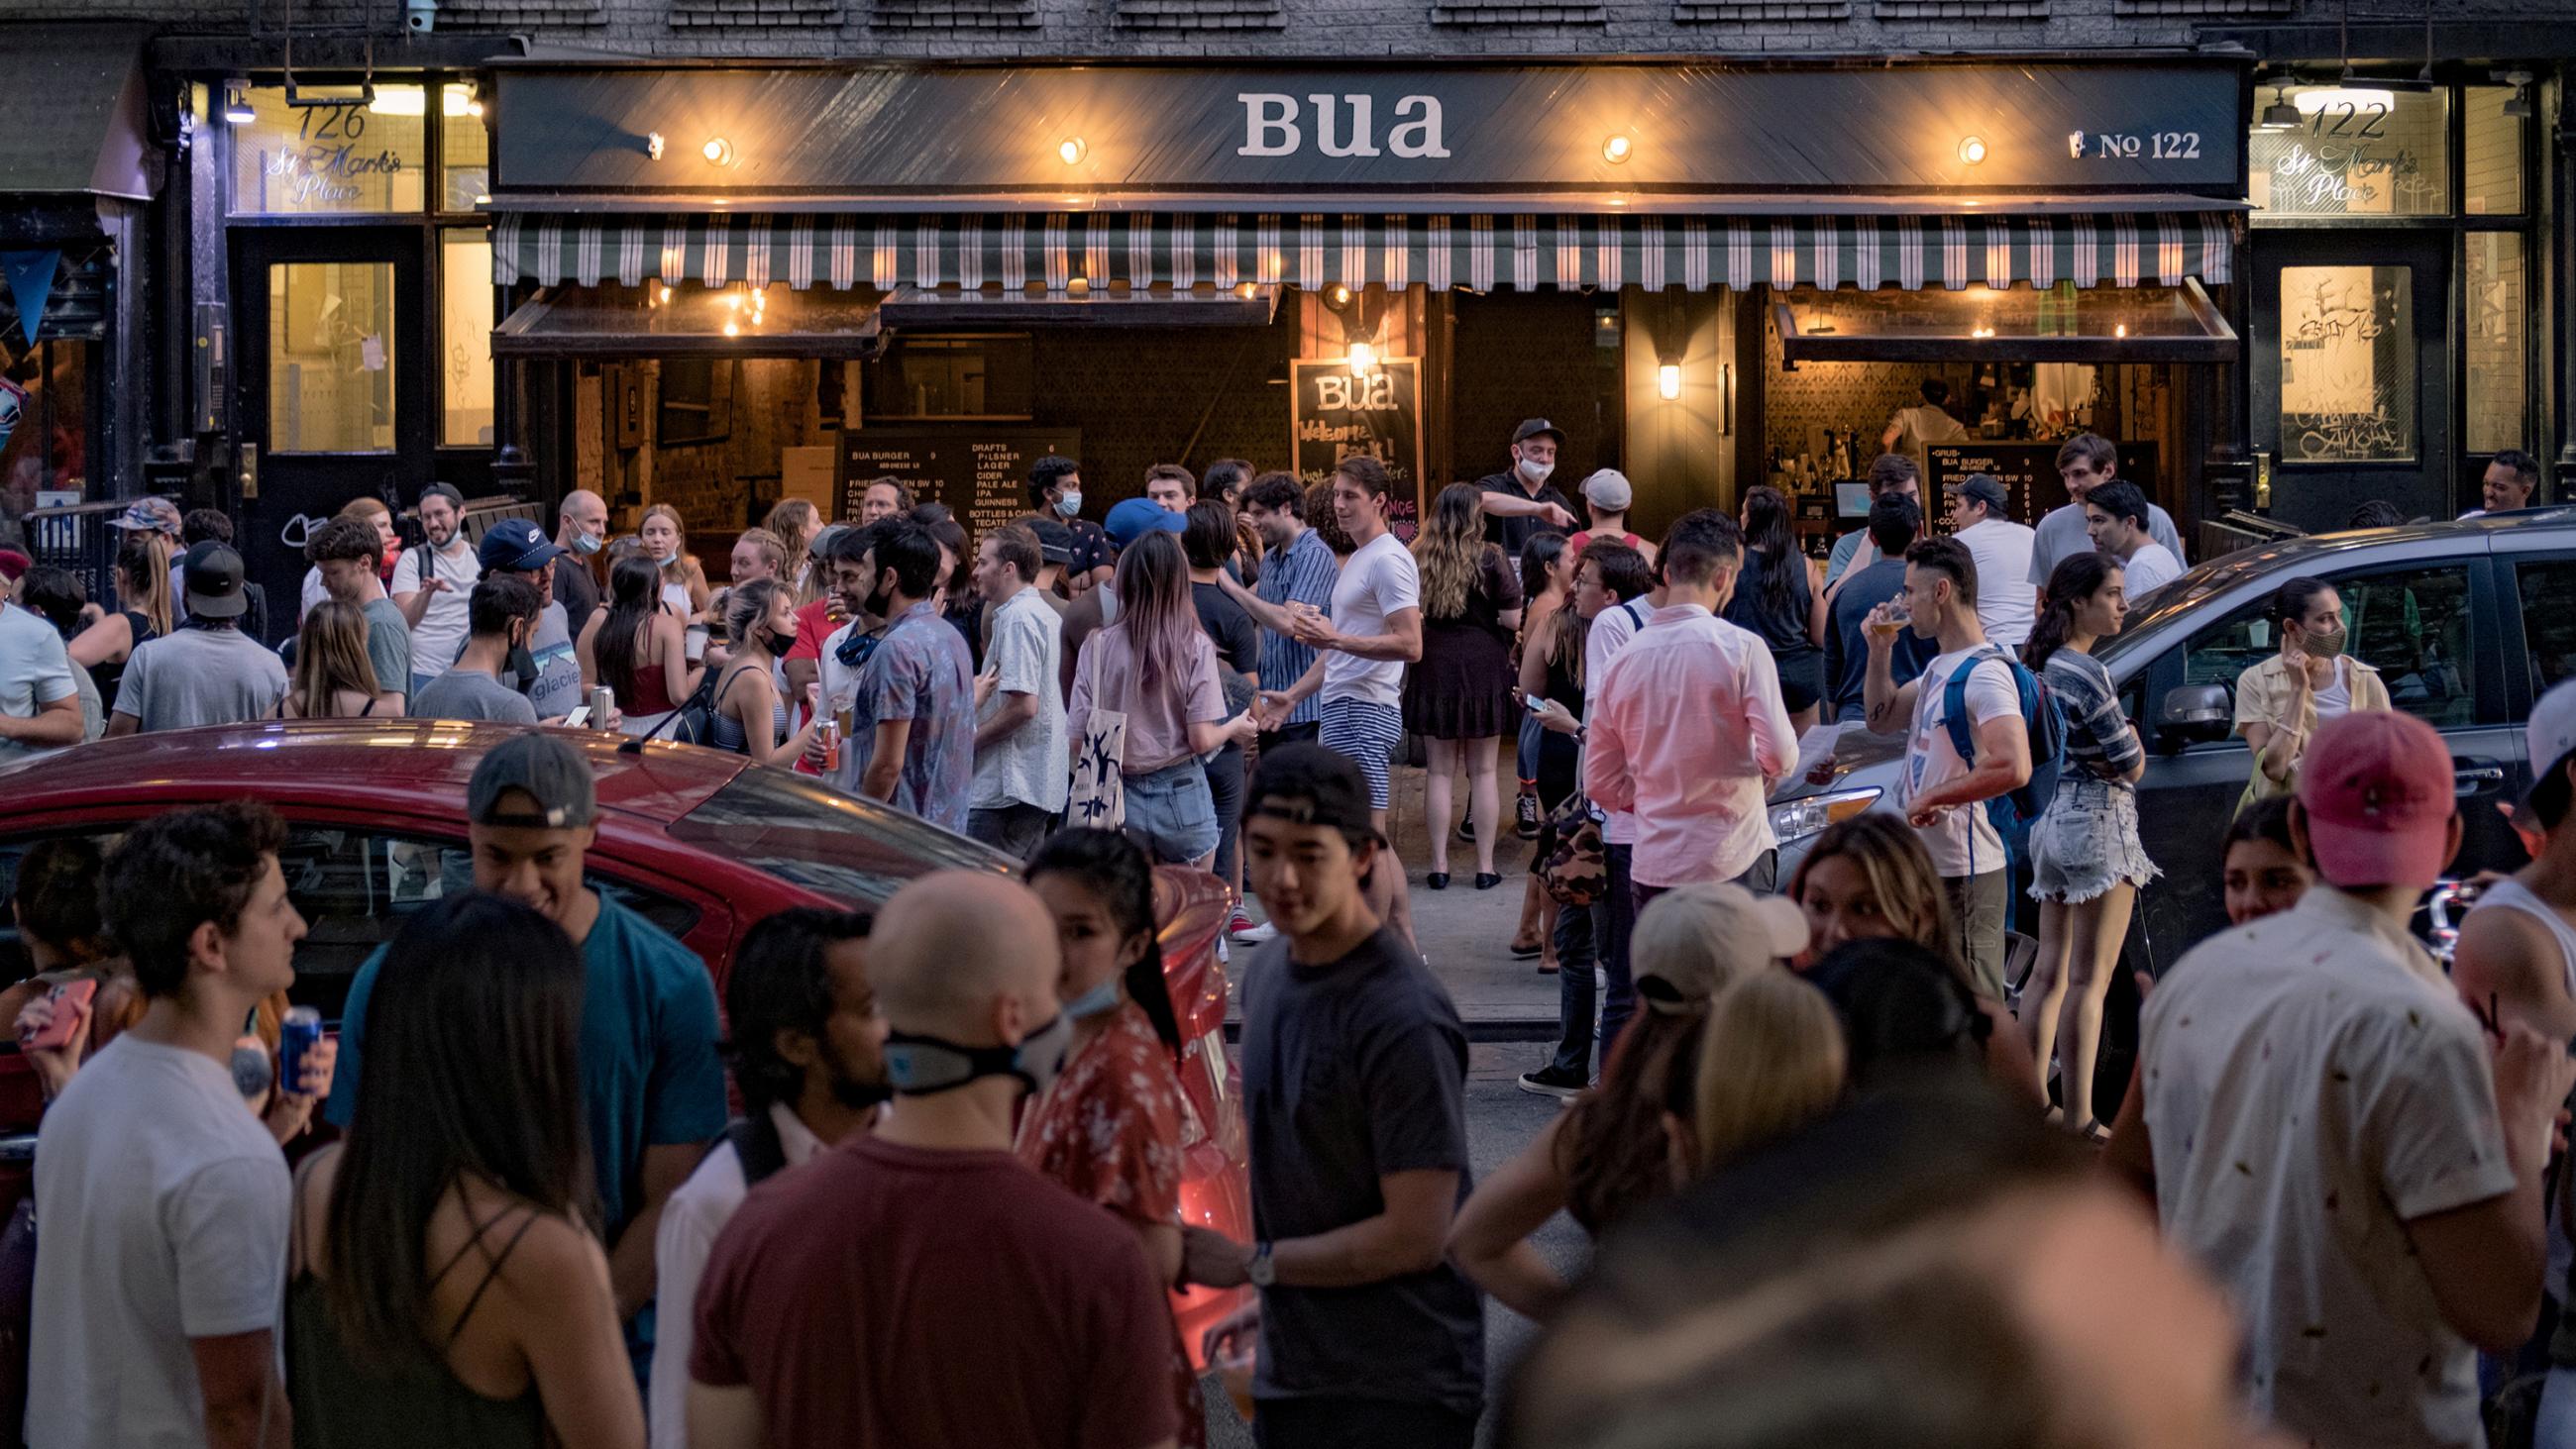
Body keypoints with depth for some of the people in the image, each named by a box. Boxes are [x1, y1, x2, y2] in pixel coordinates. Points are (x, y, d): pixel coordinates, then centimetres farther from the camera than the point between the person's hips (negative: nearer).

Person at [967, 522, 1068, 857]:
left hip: (1007, 790, -10)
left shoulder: (1018, 619, -14)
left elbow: (1024, 704, -22)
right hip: (1041, 786, 10)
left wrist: (969, 738, -12)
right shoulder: (1048, 615, 17)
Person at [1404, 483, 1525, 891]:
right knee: (1484, 771, 5)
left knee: (1441, 770, 8)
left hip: (1434, 673, 2)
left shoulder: (1417, 560, -1)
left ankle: (1439, 865, 6)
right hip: (1484, 670, -2)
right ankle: (1485, 866, 7)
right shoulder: (1490, 559, -10)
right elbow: (1514, 619, -10)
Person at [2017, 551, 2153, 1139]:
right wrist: (2132, 740, 6)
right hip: (2099, 821, -9)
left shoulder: (2044, 666, 11)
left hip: (2052, 820, 9)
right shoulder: (2087, 672, -17)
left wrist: (2110, 749, 2)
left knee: (2050, 972, 13)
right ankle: (2080, 1118, -4)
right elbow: (2132, 763, -13)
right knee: (2089, 979, -6)